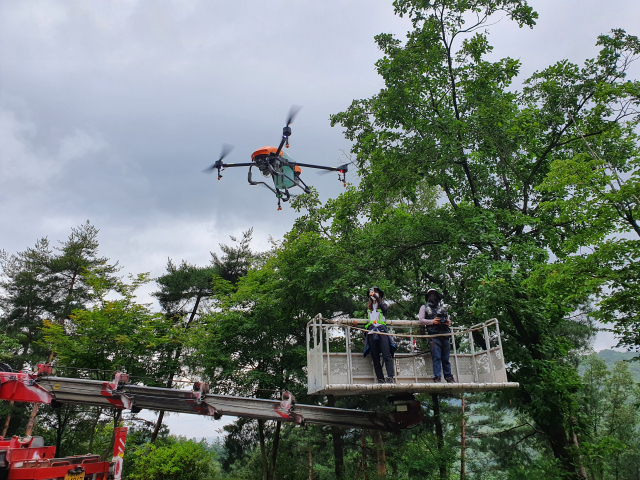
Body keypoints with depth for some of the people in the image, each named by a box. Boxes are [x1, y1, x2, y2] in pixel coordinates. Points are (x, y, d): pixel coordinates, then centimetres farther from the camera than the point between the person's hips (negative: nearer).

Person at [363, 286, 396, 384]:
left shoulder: (383, 304, 14)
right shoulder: (368, 307, 23)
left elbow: (384, 309, -11)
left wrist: (376, 297, -16)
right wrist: (365, 337, 21)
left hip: (382, 331, -3)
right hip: (371, 332, 3)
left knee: (387, 356, -15)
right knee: (375, 358, -1)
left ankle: (390, 378, -20)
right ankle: (380, 379, 0)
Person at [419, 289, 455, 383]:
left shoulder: (442, 308, 25)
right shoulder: (424, 307, 15)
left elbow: (448, 319, 25)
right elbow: (421, 320, 4)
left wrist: (449, 322, 1)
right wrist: (432, 321, -10)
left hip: (445, 335, 4)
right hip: (434, 335, -4)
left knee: (446, 358, 5)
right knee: (436, 357, -10)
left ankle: (449, 377, 10)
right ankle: (437, 377, -10)